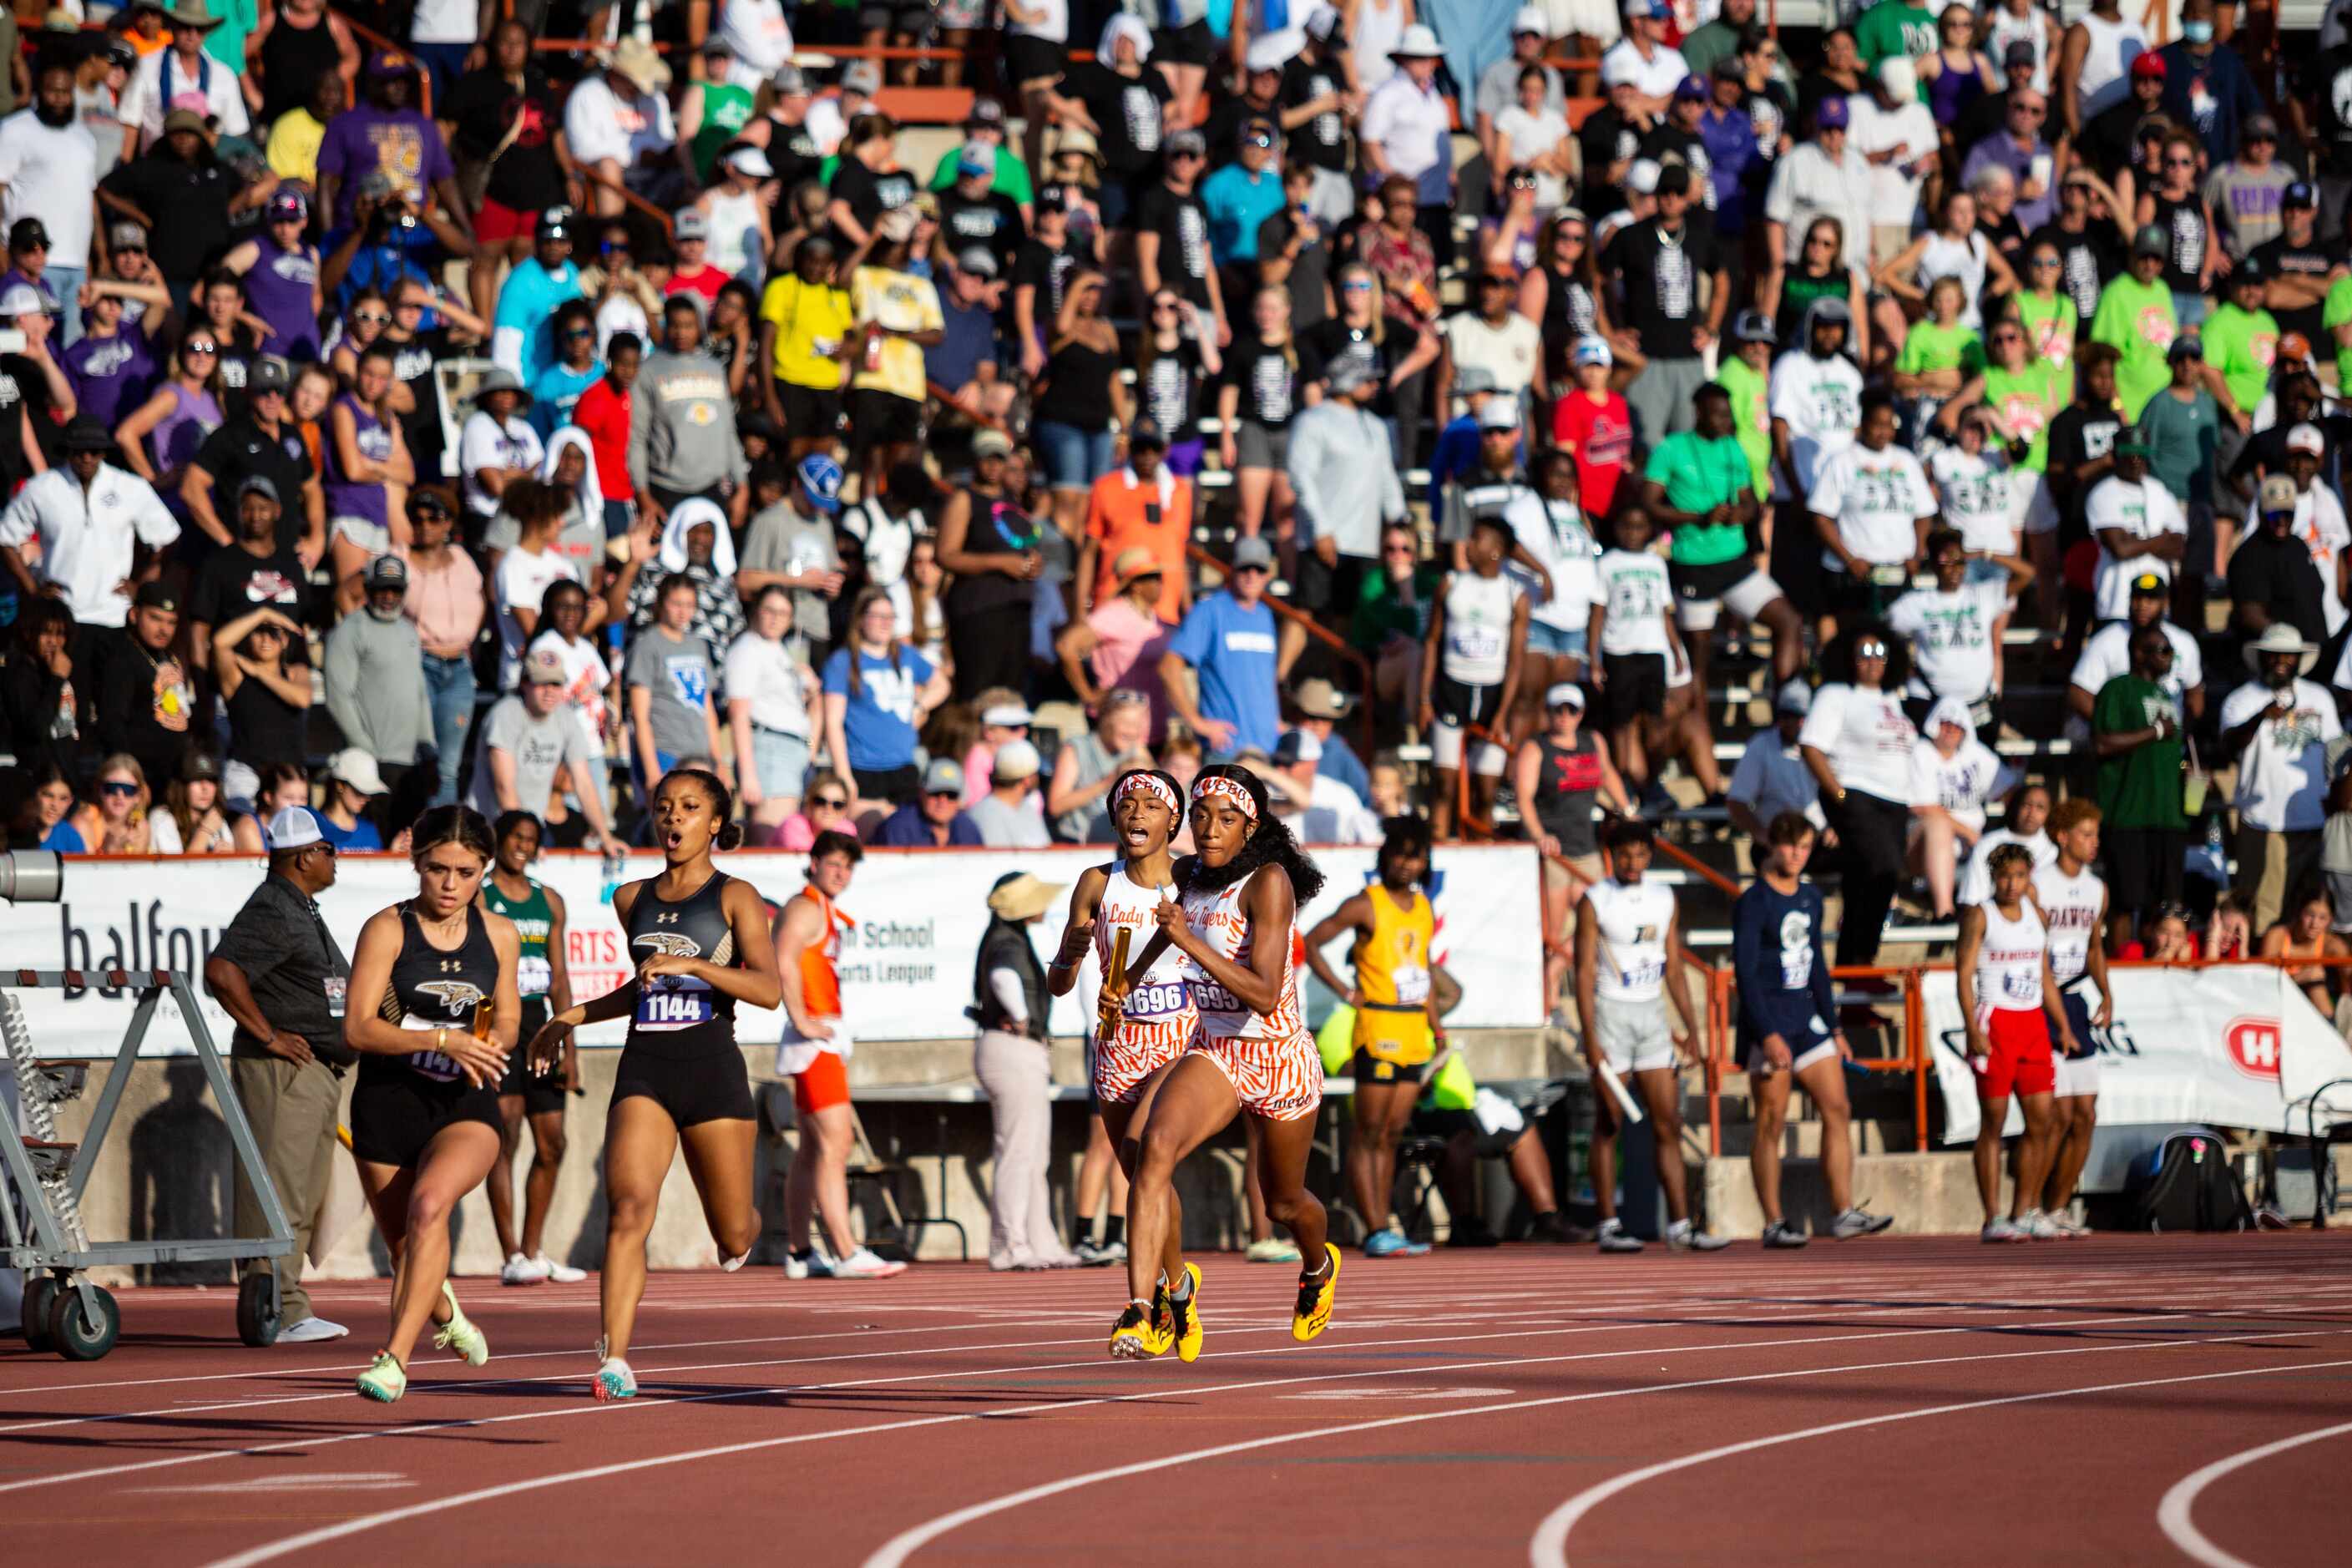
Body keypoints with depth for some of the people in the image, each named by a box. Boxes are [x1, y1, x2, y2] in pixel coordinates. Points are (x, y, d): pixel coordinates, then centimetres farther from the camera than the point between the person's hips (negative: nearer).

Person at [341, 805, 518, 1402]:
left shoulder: (499, 936, 4)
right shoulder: (388, 929, -7)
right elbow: (358, 1027, -15)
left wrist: (487, 1046, -7)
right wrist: (442, 1041, -26)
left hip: (466, 1106, 0)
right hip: (388, 1105, 0)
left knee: (430, 1204, -29)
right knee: (405, 1246, 12)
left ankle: (396, 1356, -32)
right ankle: (443, 1313, 49)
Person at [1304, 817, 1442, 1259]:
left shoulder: (1424, 908, 14)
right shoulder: (1367, 905, -6)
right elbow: (1311, 943, -7)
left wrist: (1435, 1024, 16)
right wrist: (1345, 992, -10)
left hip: (1414, 1031, 7)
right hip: (1378, 1028, -7)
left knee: (1392, 1134, 9)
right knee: (1369, 1133, -5)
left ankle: (1386, 1227, 11)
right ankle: (1376, 1231, -8)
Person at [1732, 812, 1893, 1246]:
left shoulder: (1811, 897, 12)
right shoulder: (1753, 902, -10)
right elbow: (1745, 971, -15)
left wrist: (1834, 1027, 18)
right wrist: (1768, 1034, -22)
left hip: (1807, 1017, 7)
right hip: (1769, 1022, -7)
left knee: (1837, 1111, 1)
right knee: (1771, 1123, -3)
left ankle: (1844, 1214, 1)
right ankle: (1774, 1224, 1)